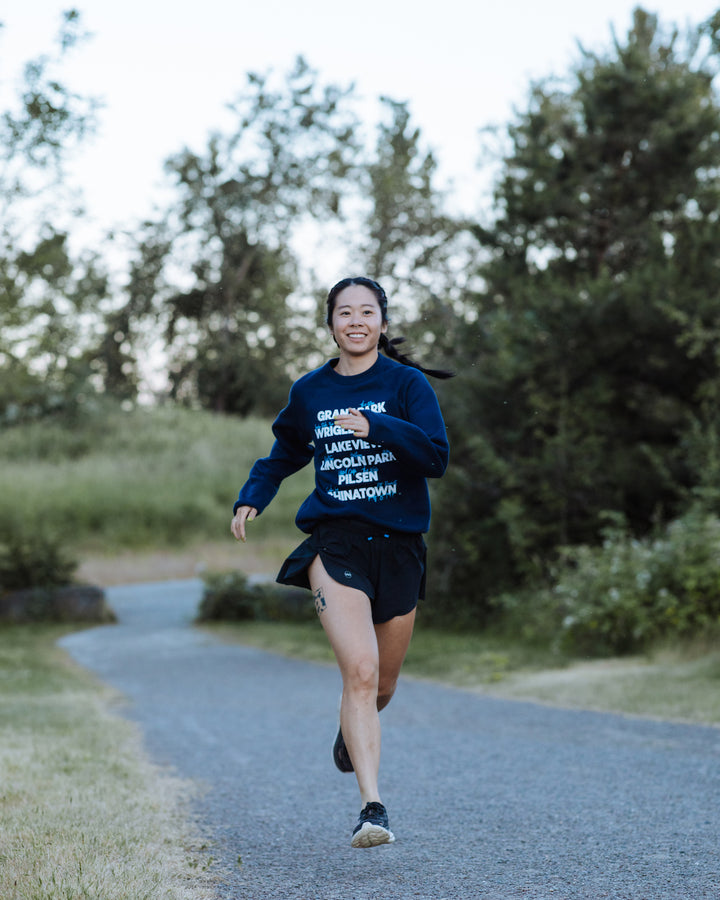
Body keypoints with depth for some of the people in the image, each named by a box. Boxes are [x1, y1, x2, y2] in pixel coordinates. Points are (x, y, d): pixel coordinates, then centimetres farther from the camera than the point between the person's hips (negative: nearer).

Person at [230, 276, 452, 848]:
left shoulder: (407, 384, 1)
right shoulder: (310, 391, 10)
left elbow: (436, 457, -11)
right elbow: (283, 457, 25)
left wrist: (376, 427, -23)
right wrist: (250, 500, 9)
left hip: (399, 543, 1)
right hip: (335, 542, 0)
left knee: (383, 682, 14)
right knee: (360, 670, -20)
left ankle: (352, 733, 50)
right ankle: (373, 807, -21)